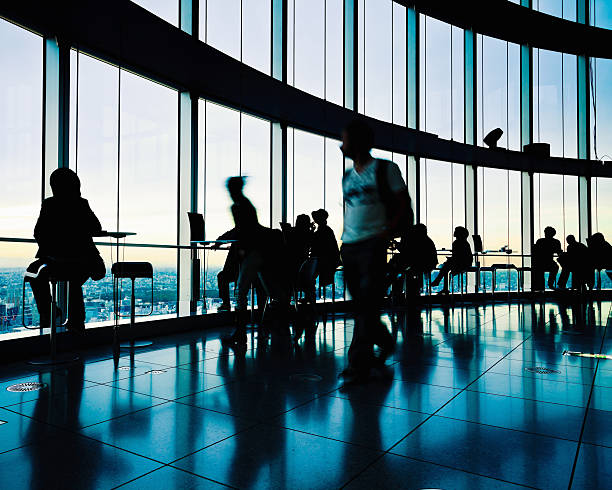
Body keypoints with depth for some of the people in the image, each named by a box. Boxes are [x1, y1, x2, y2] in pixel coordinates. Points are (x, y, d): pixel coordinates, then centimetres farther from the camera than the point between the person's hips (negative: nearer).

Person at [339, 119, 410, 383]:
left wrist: (388, 231, -13)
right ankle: (384, 341, 31)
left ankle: (359, 364, -5)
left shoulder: (385, 169, 1)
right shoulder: (347, 177, 18)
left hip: (372, 243, -6)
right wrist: (345, 235, 11)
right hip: (349, 245, 6)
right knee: (359, 302, 9)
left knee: (368, 303, -9)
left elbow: (404, 205, 0)